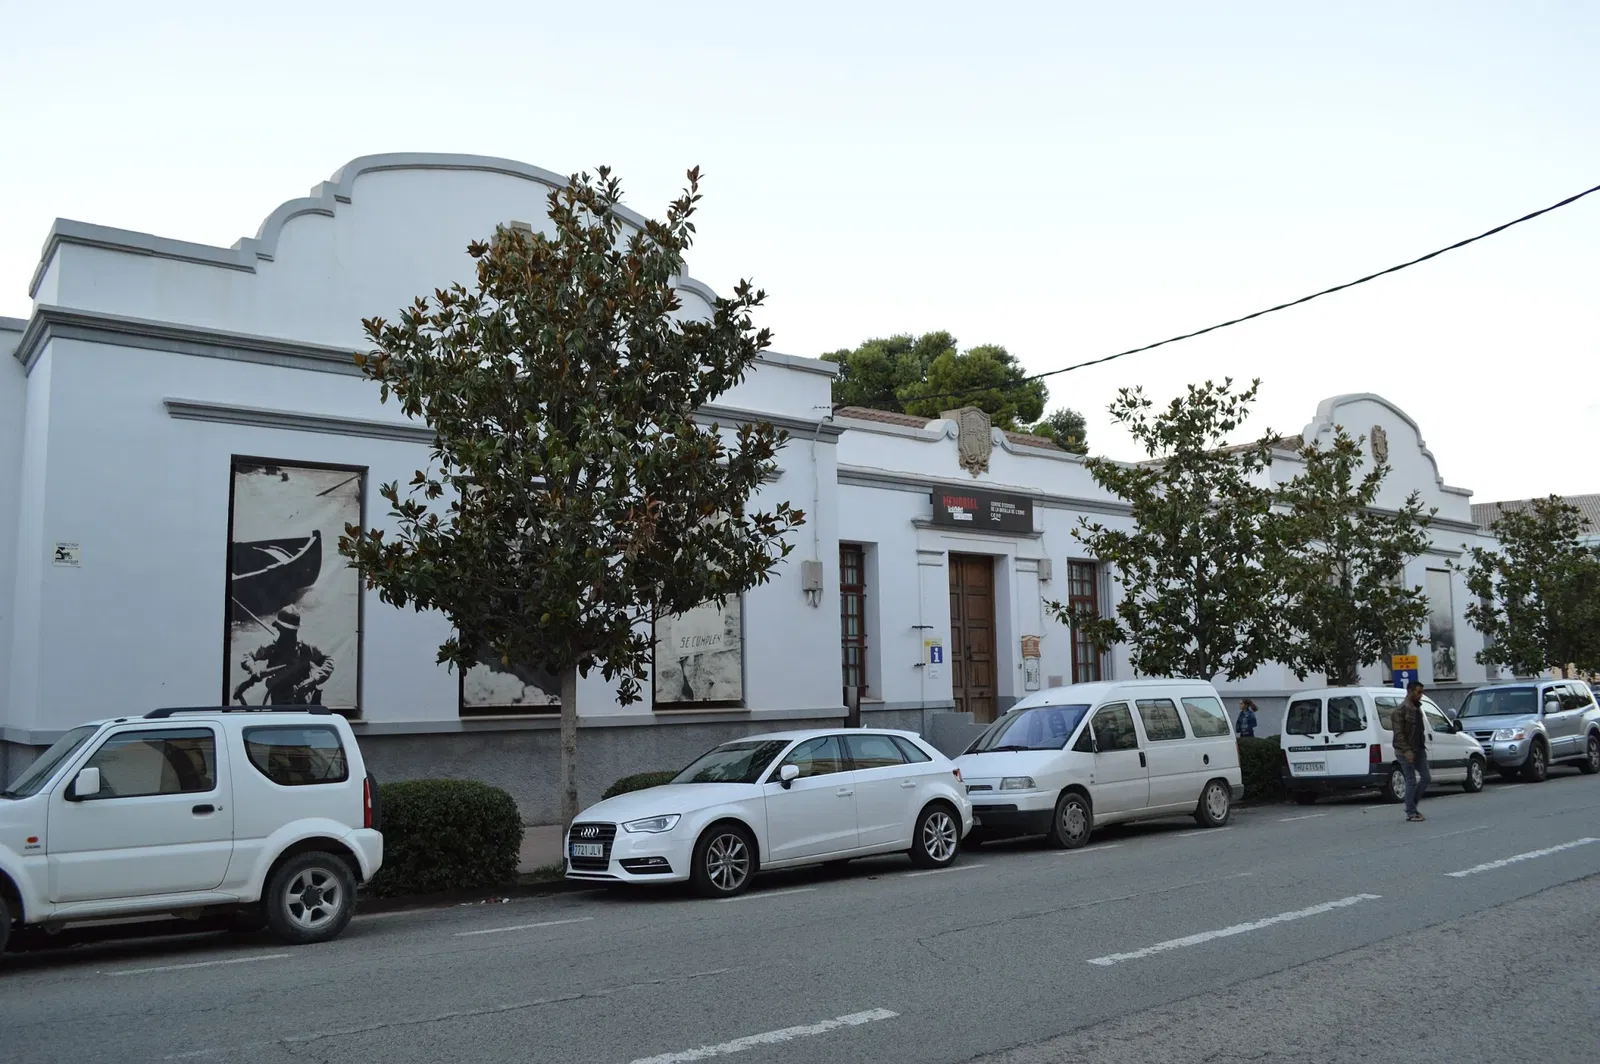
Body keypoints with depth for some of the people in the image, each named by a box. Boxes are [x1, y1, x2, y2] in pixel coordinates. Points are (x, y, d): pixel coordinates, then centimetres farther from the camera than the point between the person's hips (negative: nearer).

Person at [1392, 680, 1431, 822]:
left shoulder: (1417, 708, 14)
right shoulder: (1402, 709, -13)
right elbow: (1398, 733, -18)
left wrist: (1422, 746, 16)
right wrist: (1407, 751, -23)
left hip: (1419, 750, 9)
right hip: (1406, 752, -9)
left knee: (1426, 778, 7)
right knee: (1411, 781, -5)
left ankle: (1411, 806, 20)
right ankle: (1411, 813, 4)